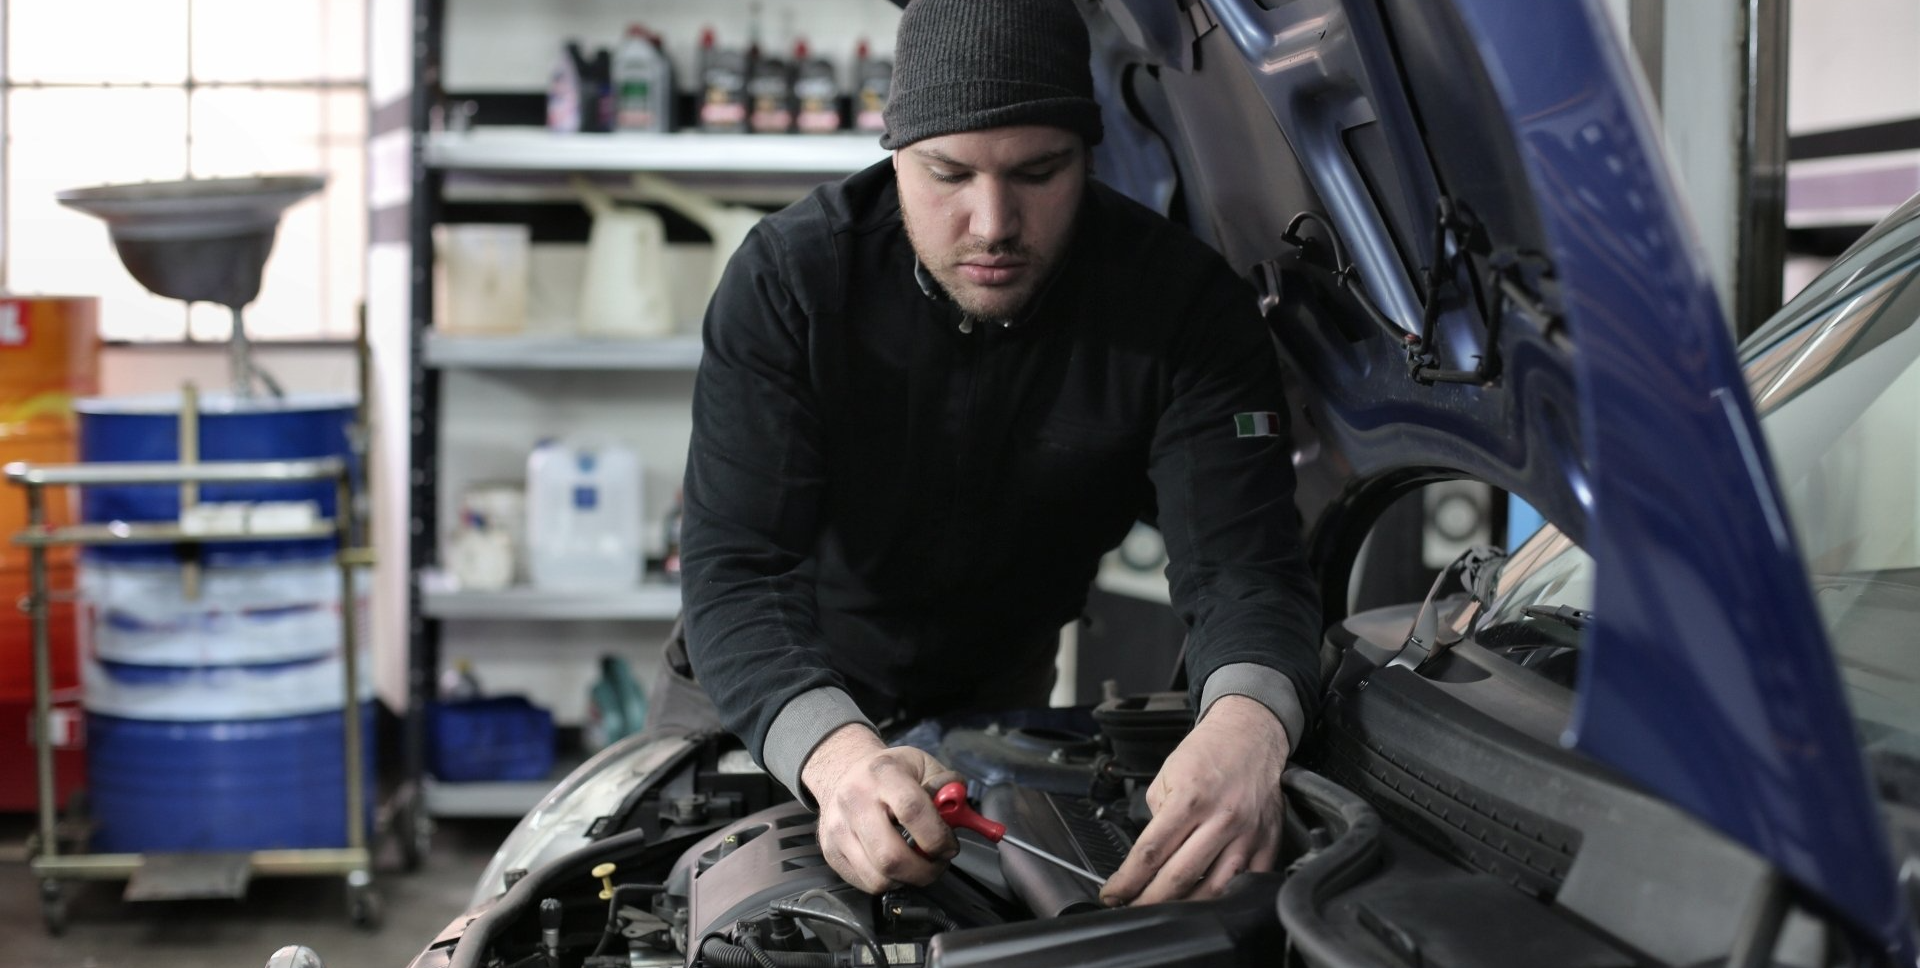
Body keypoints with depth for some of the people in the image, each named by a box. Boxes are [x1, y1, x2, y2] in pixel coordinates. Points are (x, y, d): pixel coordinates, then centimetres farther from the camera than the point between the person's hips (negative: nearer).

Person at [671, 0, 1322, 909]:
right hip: (778, 702, -1)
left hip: (999, 690, 1)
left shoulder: (1183, 306, -26)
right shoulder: (787, 279, -29)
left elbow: (1242, 561, -34)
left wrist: (1247, 729, -60)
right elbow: (735, 569, -37)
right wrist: (837, 755, -59)